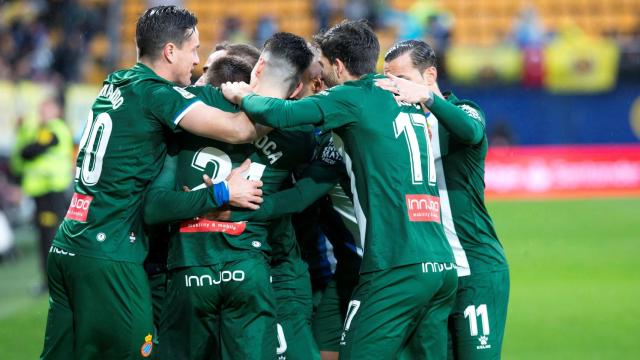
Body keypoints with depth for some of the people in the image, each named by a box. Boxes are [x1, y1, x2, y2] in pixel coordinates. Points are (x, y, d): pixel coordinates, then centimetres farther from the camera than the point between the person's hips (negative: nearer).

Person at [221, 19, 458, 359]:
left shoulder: (351, 98, -2)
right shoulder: (408, 101, 19)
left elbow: (278, 114, -12)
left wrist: (242, 96, 7)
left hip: (397, 268, -7)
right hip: (443, 265, 7)